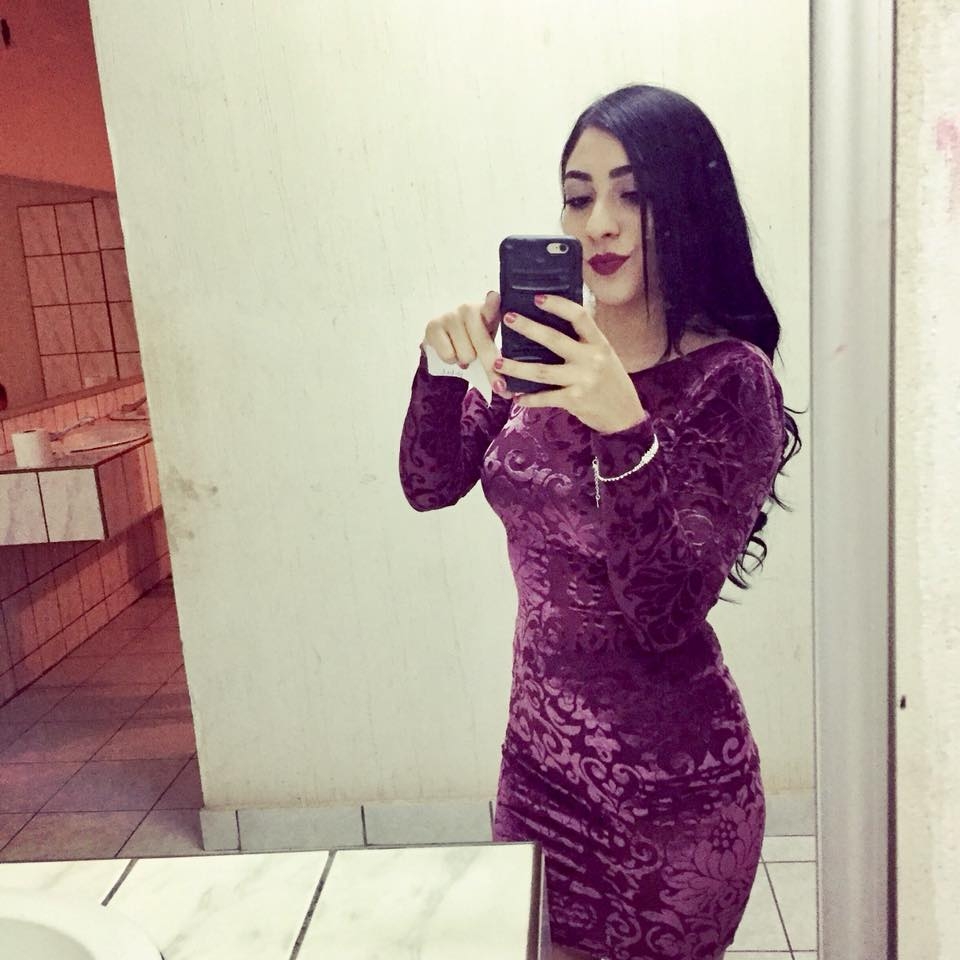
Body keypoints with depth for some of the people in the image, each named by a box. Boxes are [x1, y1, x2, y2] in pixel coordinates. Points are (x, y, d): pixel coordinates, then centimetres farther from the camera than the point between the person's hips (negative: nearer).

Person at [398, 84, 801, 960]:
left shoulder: (730, 380, -18)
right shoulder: (546, 346, -2)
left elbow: (667, 615, -23)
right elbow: (430, 486, -4)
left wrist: (622, 426, -37)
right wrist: (445, 366, -22)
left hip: (670, 782, -5)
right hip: (539, 749, 5)